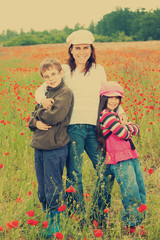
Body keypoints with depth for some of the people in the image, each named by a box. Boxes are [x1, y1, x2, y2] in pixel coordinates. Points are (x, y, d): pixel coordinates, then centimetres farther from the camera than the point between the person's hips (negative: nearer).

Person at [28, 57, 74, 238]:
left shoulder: (65, 92, -8)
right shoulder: (45, 92, 16)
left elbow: (55, 116, -20)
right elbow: (33, 116, 16)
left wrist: (39, 112, -3)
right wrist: (35, 122, -7)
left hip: (55, 147, -8)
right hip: (39, 146, 8)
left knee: (53, 189, -1)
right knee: (42, 190, 15)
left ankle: (56, 226, 11)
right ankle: (48, 220, 28)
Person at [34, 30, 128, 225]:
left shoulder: (98, 70, 16)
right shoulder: (64, 70, 8)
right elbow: (41, 90, 8)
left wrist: (119, 111, 8)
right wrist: (43, 99, -15)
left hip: (95, 127, 2)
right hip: (72, 127, -2)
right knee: (74, 174, -1)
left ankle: (99, 215, 14)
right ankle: (78, 217, 13)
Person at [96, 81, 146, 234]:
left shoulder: (116, 115, 20)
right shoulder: (106, 115, -10)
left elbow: (136, 129, 13)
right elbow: (124, 134, -14)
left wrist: (126, 126, -6)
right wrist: (127, 128, 7)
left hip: (131, 158, 9)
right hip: (120, 162, -9)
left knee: (140, 194, 10)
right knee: (132, 195, -8)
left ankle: (137, 222, 19)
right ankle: (130, 226, 3)